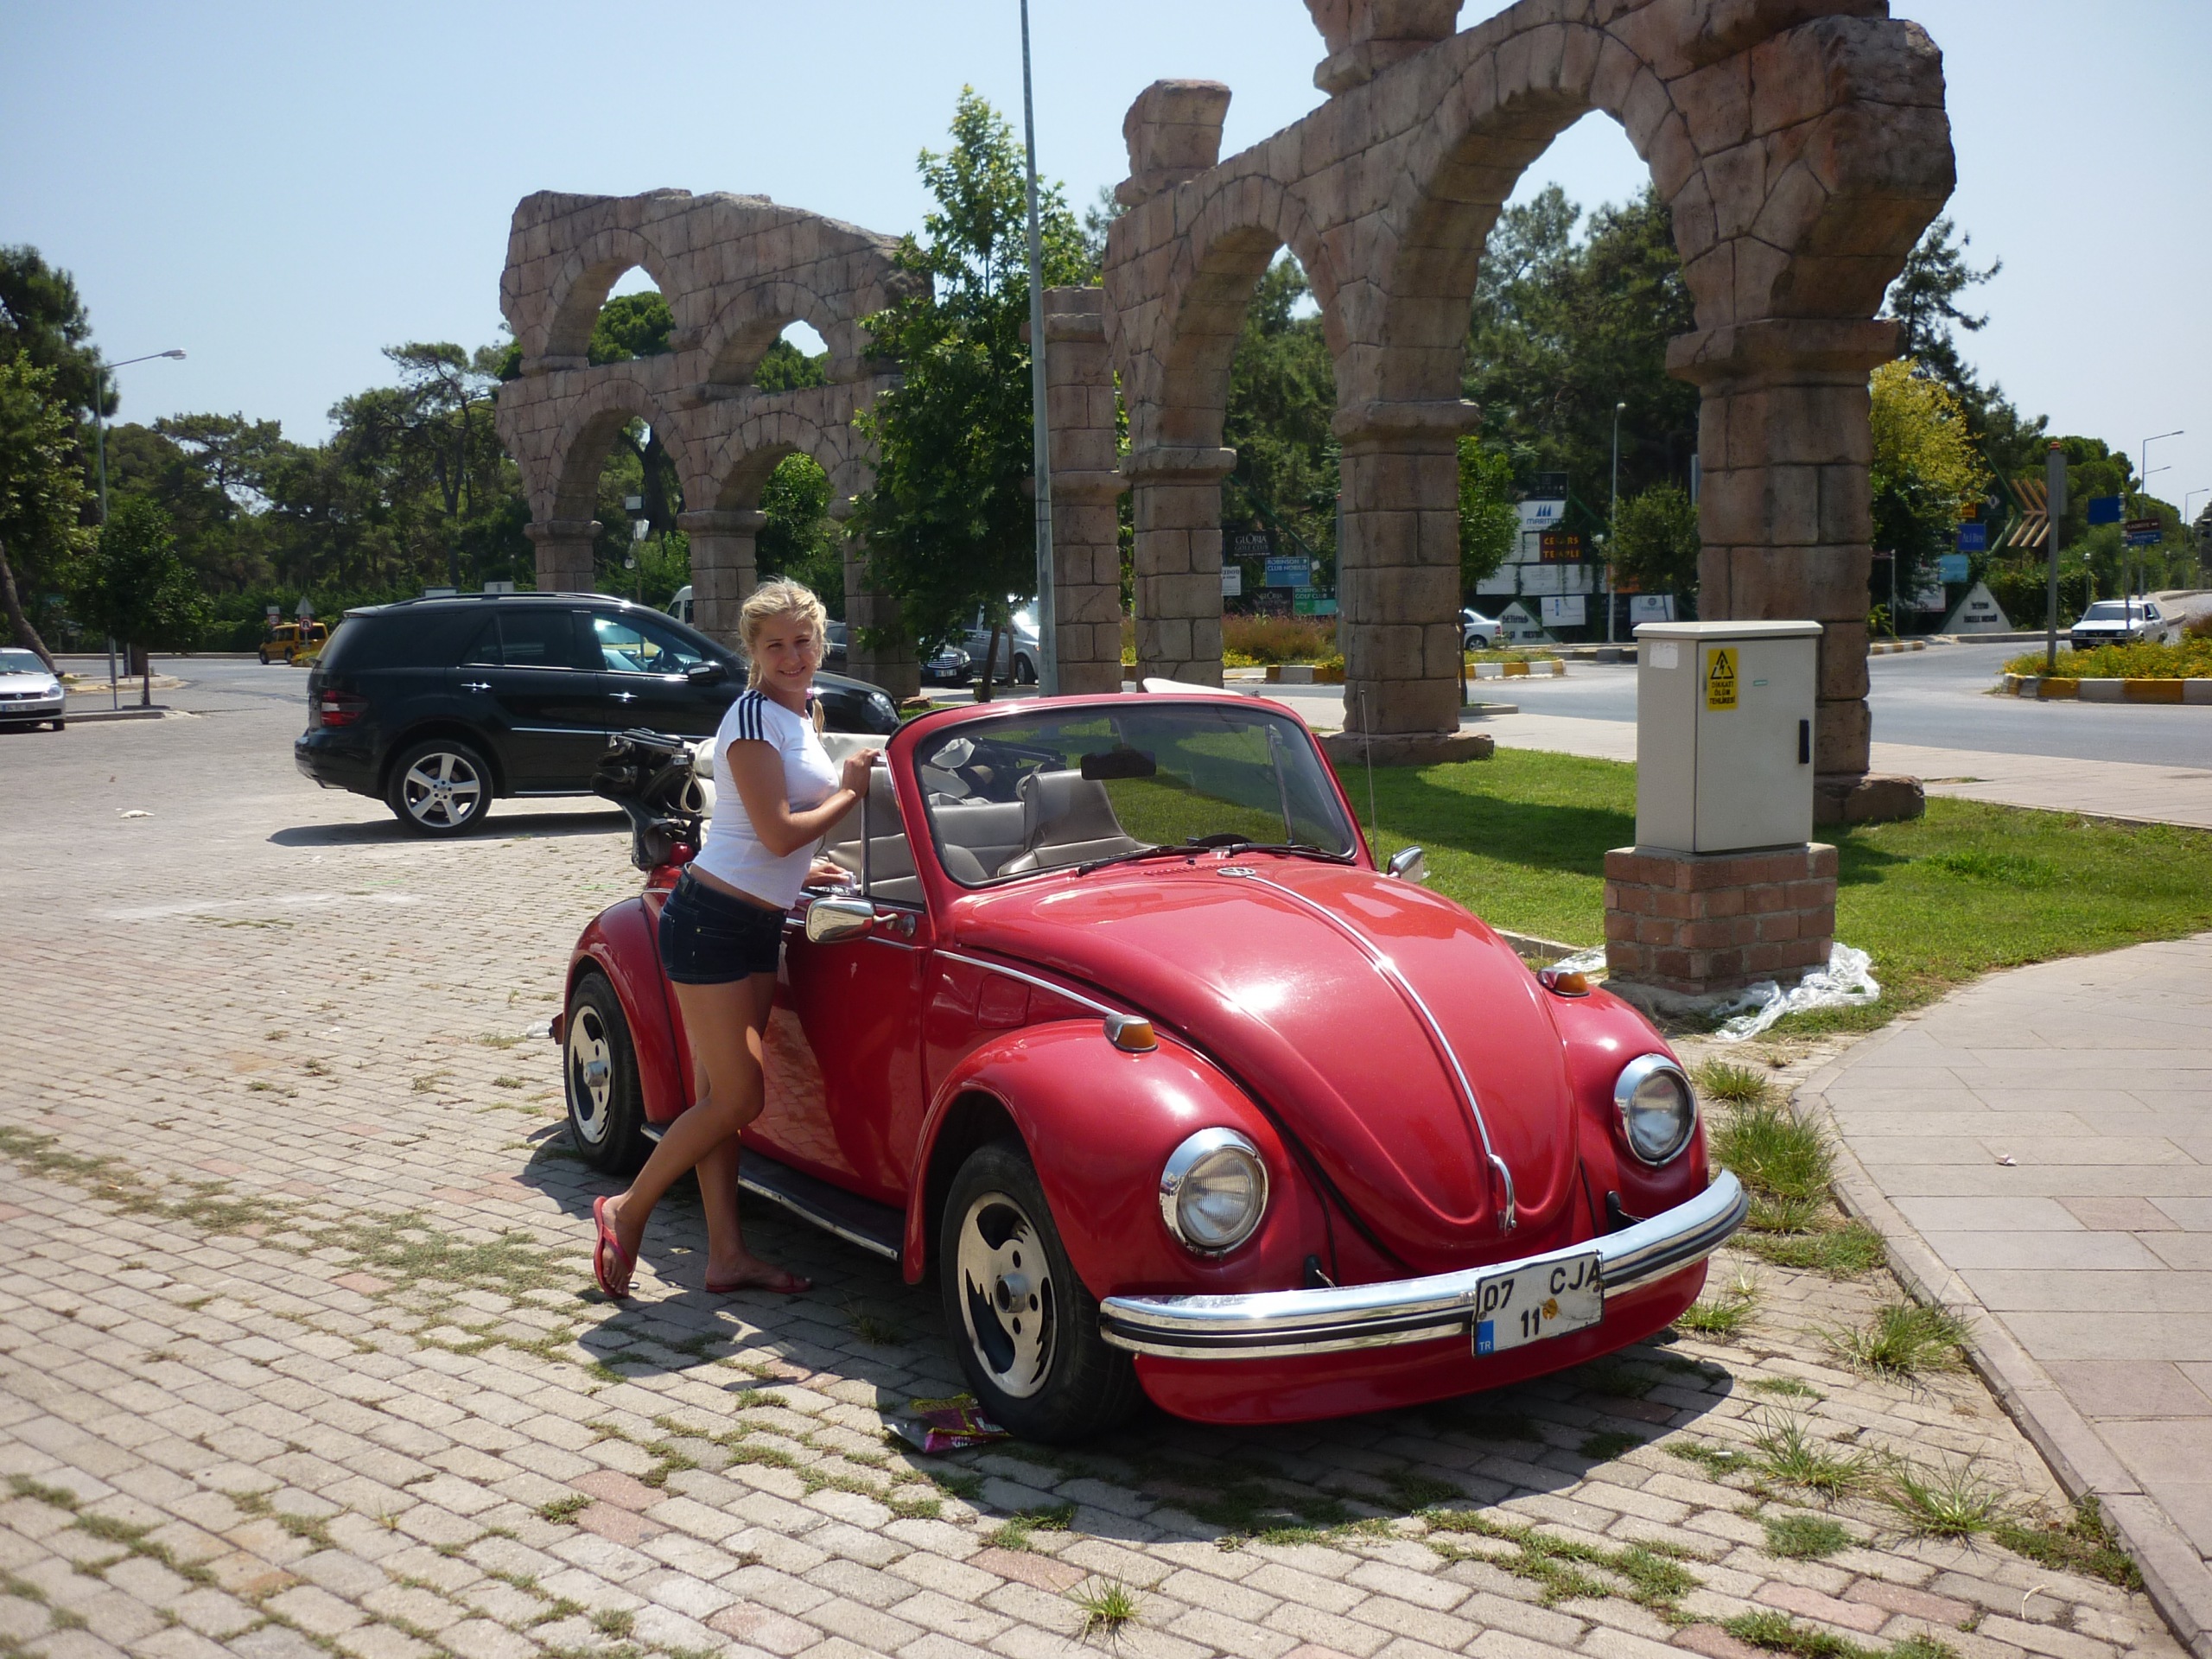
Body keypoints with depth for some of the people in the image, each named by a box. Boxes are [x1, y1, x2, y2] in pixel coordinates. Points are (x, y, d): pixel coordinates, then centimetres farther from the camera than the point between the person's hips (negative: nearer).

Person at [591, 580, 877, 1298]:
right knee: (736, 1097, -6)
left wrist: (802, 868, 17)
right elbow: (777, 832, -21)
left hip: (757, 923, 9)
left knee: (722, 1095, 9)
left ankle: (727, 1255, 12)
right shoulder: (753, 714, -15)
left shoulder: (796, 717, 14)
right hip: (712, 921, -9)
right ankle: (627, 1211, 10)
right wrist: (850, 791, -10)